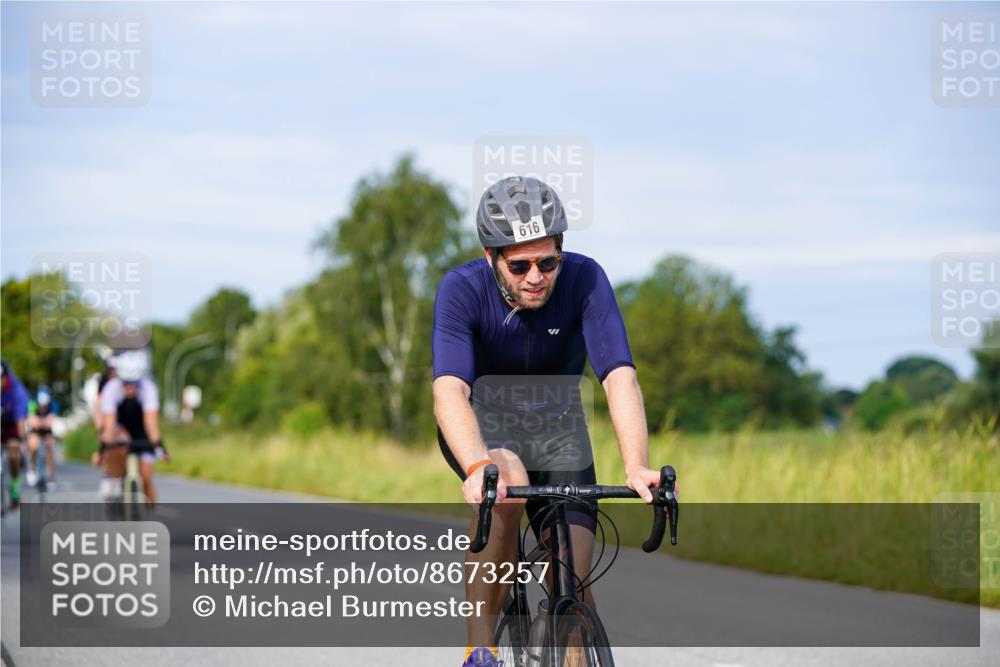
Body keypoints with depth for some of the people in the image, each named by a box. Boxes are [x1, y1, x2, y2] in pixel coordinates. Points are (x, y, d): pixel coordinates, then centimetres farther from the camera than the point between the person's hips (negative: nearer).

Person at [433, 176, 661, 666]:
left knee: (573, 580, -12)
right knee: (507, 486, -36)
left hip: (555, 426, 2)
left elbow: (619, 378, -33)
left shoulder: (584, 280, -24)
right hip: (482, 421, -2)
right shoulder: (462, 290, -26)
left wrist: (636, 467, -50)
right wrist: (477, 468, -58)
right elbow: (449, 392, -39)